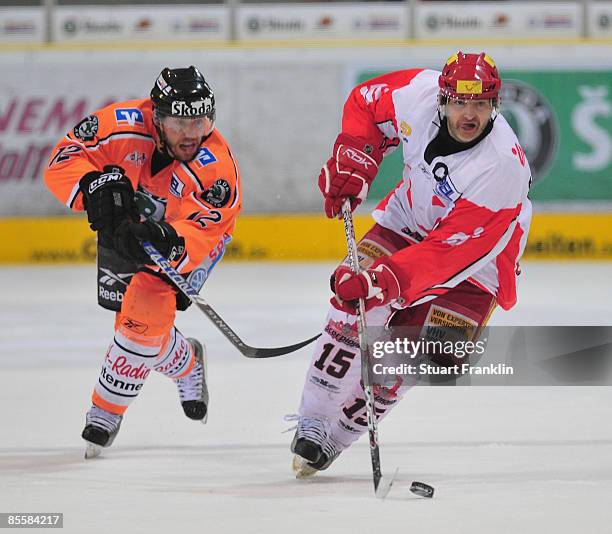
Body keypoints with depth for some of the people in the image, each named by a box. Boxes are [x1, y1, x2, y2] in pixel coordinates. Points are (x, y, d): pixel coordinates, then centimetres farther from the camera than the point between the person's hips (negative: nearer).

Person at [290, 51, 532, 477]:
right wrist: (351, 162, -13)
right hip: (407, 220, 4)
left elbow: (451, 250, -38)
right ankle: (313, 422, -6)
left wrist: (385, 280, -46)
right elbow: (365, 102, 1)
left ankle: (336, 437, 5)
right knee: (354, 307, -17)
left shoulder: (502, 167, -35)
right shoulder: (418, 93, -22)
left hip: (475, 256, -4)